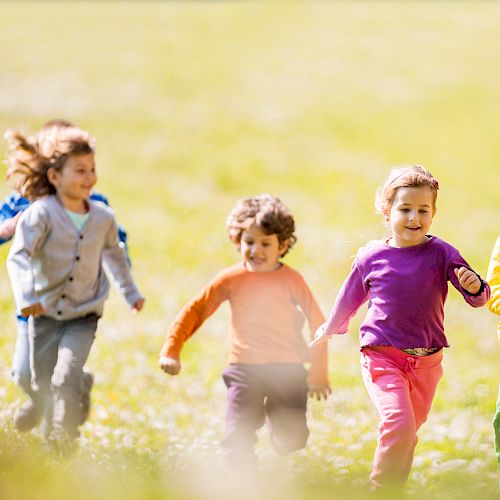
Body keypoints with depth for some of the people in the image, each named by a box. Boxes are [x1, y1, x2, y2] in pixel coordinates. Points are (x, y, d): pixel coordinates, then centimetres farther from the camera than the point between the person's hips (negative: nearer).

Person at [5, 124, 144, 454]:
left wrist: (131, 292, 28)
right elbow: (19, 256, -26)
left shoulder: (103, 218, -3)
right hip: (45, 313, 0)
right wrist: (26, 297, -42)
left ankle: (66, 443, -4)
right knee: (42, 386, 13)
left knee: (66, 380, -19)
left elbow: (114, 254, 17)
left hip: (84, 315, 1)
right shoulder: (41, 214, -17)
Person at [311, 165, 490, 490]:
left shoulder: (441, 254, -4)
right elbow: (350, 298, 16)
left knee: (408, 432, 12)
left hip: (426, 362, 2)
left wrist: (475, 287, -28)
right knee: (398, 421, -21)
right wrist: (329, 330, 32)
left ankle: (395, 488, 30)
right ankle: (381, 490, -9)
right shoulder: (371, 257, -3)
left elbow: (478, 298, -3)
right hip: (382, 356, -2)